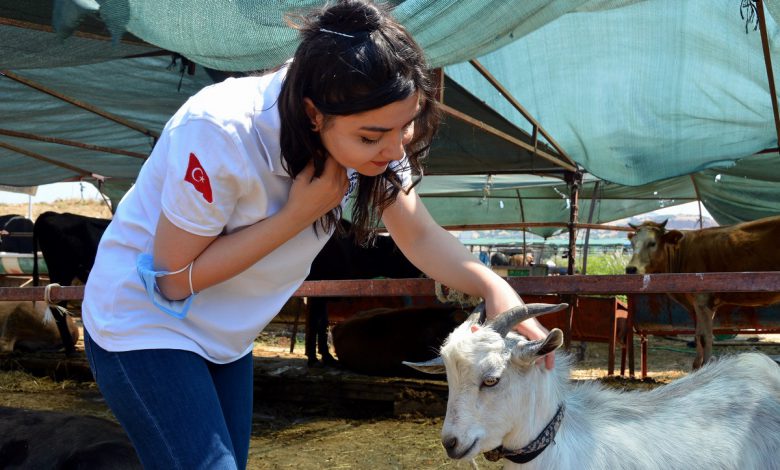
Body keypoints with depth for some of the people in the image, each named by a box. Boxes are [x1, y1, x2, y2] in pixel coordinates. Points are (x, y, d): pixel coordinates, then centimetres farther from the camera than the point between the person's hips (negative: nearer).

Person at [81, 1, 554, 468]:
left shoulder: (368, 132, -15)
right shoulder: (220, 134, -33)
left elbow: (422, 237, -8)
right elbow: (174, 279, -23)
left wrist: (492, 285, -27)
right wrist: (298, 214, -28)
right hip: (144, 323, -6)